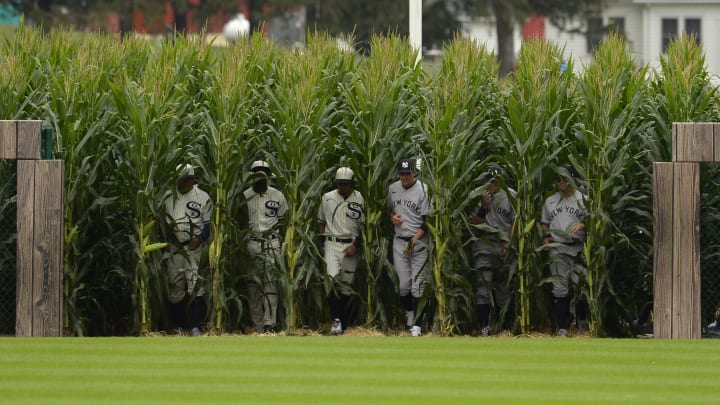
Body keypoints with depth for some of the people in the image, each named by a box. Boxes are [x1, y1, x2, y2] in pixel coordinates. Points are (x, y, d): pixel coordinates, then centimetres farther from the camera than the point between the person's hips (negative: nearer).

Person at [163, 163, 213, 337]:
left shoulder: (203, 197, 3)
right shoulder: (168, 197, 11)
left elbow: (209, 223, 3)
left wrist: (200, 238, -13)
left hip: (194, 247, -3)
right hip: (174, 249, 3)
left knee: (196, 286, -13)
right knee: (175, 287, 5)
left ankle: (196, 327, -16)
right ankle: (178, 327, 14)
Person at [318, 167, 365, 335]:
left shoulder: (359, 199, -1)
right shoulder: (327, 198, 6)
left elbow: (364, 225, 1)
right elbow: (321, 221, 15)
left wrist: (356, 246, -8)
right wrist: (323, 243, 6)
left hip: (351, 245, 0)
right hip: (332, 244, 0)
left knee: (346, 284, 2)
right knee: (334, 279, -18)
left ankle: (342, 322, 12)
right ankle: (336, 319, -18)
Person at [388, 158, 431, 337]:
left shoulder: (423, 190, -10)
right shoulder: (392, 188, 7)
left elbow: (427, 221, -12)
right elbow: (388, 209, 25)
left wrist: (414, 240, -19)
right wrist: (392, 217, 1)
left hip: (419, 241, -5)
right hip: (399, 241, 5)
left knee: (417, 283, -7)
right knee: (403, 283, 3)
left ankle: (417, 325, -5)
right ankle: (408, 313, 26)